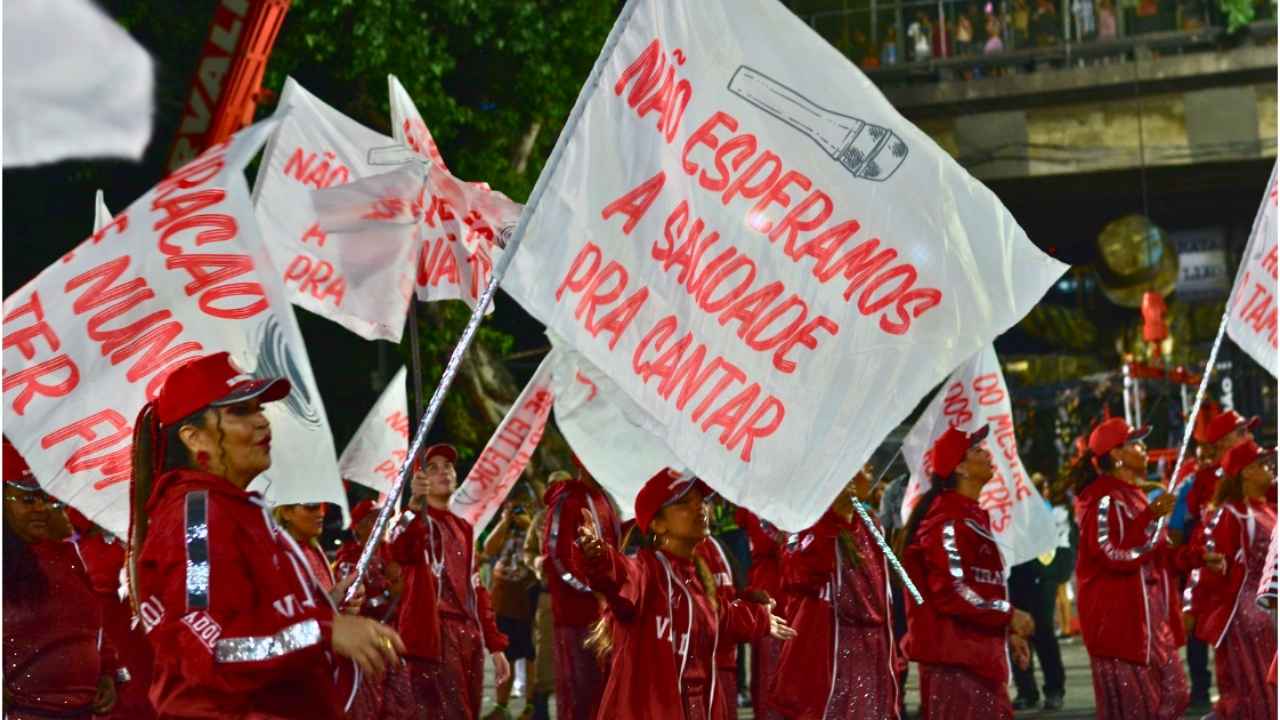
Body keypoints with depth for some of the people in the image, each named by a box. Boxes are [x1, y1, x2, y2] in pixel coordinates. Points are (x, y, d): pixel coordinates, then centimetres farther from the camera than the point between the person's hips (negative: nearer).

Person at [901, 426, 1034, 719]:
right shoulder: (949, 518, -15)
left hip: (978, 653, 10)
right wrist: (1009, 616, -14)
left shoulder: (972, 514, 17)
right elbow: (950, 591, -22)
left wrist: (1008, 632, 17)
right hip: (955, 655, -10)